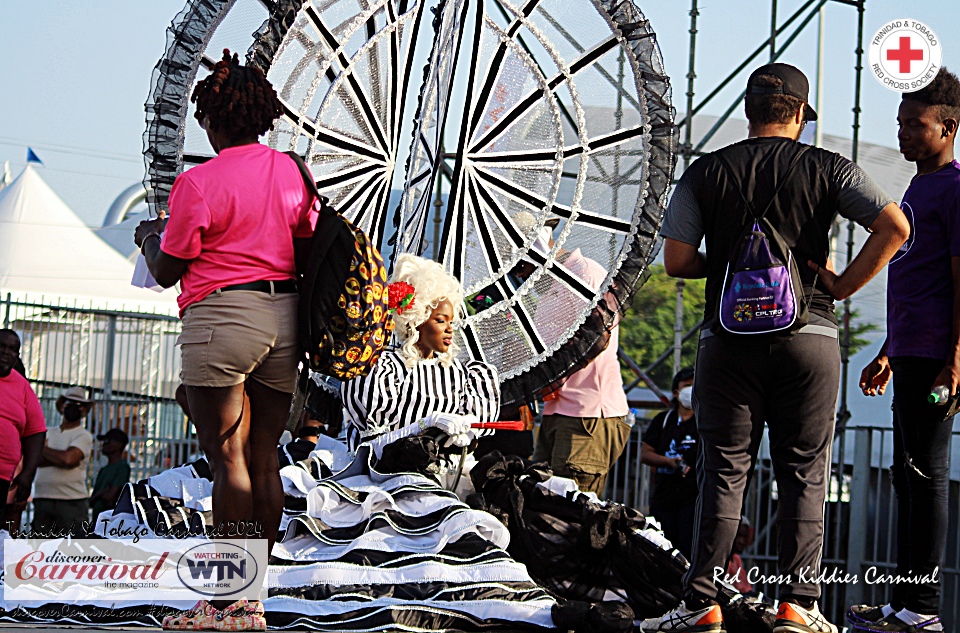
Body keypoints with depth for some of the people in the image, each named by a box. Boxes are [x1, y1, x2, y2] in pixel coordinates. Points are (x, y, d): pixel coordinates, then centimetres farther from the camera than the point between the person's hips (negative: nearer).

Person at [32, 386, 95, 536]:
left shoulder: (84, 436, 4)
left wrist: (44, 449, 1)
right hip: (42, 499, 5)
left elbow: (68, 459, -14)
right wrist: (59, 459, -10)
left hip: (72, 502, -5)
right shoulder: (49, 433, 18)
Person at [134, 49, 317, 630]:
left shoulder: (200, 182, -9)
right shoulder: (292, 172, 8)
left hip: (222, 315, -6)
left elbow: (166, 272, -2)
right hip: (284, 317, 6)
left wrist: (150, 237, 18)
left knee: (228, 456, -5)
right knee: (264, 459, 7)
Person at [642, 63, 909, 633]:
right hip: (810, 337, -1)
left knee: (724, 472, 4)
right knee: (804, 474, 5)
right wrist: (843, 286, -2)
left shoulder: (707, 172, 4)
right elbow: (895, 227, -10)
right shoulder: (828, 169, 2)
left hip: (729, 337, 1)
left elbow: (676, 260, -1)